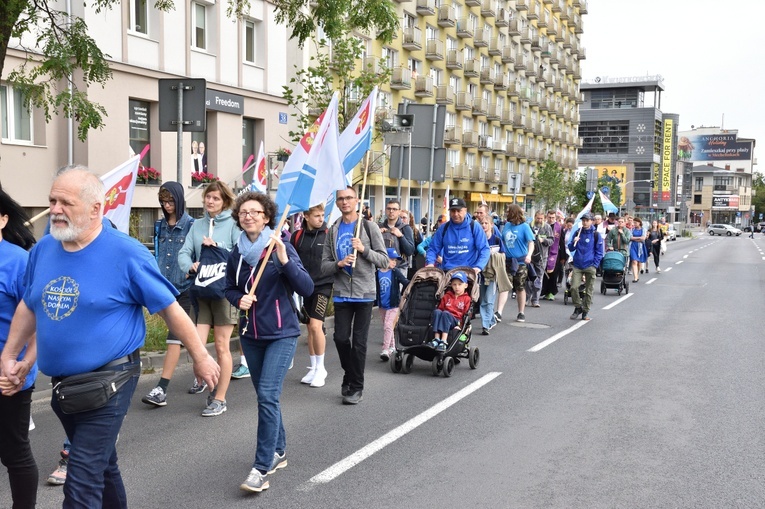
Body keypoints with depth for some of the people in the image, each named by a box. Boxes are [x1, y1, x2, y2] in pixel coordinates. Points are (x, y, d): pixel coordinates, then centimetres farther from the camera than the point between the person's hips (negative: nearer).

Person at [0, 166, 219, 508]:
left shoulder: (125, 253, -16)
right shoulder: (43, 249, 1)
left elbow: (170, 309, -10)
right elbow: (29, 307, 17)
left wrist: (200, 358, -4)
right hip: (61, 382, 6)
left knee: (82, 481, -7)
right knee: (101, 464, 23)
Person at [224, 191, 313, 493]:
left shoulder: (281, 246, -11)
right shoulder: (237, 253, 1)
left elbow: (307, 289, -16)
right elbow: (229, 288, 15)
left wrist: (285, 260, -30)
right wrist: (239, 299, -8)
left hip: (281, 333, -5)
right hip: (250, 334, 5)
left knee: (267, 395, -14)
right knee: (265, 396, 15)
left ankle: (262, 468, -9)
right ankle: (278, 451, 33)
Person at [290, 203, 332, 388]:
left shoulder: (329, 234, -4)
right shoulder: (297, 236, 4)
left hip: (323, 286, -4)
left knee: (316, 325, -14)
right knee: (309, 327, 10)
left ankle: (320, 368, 0)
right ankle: (313, 367, 21)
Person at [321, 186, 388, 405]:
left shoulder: (369, 227, -1)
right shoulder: (333, 231, 8)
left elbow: (384, 260, -3)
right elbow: (324, 265, 6)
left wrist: (364, 249, -18)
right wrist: (339, 264, -14)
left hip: (364, 293, -3)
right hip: (341, 294, 3)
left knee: (359, 342, 2)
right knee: (341, 338, 2)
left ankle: (356, 386, 15)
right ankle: (349, 375, 28)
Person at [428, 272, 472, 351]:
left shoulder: (466, 299, 9)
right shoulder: (446, 296, 22)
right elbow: (440, 308, 20)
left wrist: (460, 324, -12)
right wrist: (435, 320, 3)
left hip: (456, 322, -4)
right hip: (444, 319, 4)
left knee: (445, 313, -34)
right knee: (436, 311, -27)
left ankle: (443, 341, -45)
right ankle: (436, 339, -34)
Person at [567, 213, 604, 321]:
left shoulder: (595, 234, -1)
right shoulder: (577, 233, 7)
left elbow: (599, 251, 1)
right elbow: (571, 249, 10)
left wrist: (595, 265, -7)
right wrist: (574, 242, -12)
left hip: (590, 266, -2)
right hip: (577, 266, 2)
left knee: (588, 290, 5)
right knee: (573, 287, -10)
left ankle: (586, 311, 17)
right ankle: (578, 307, 11)